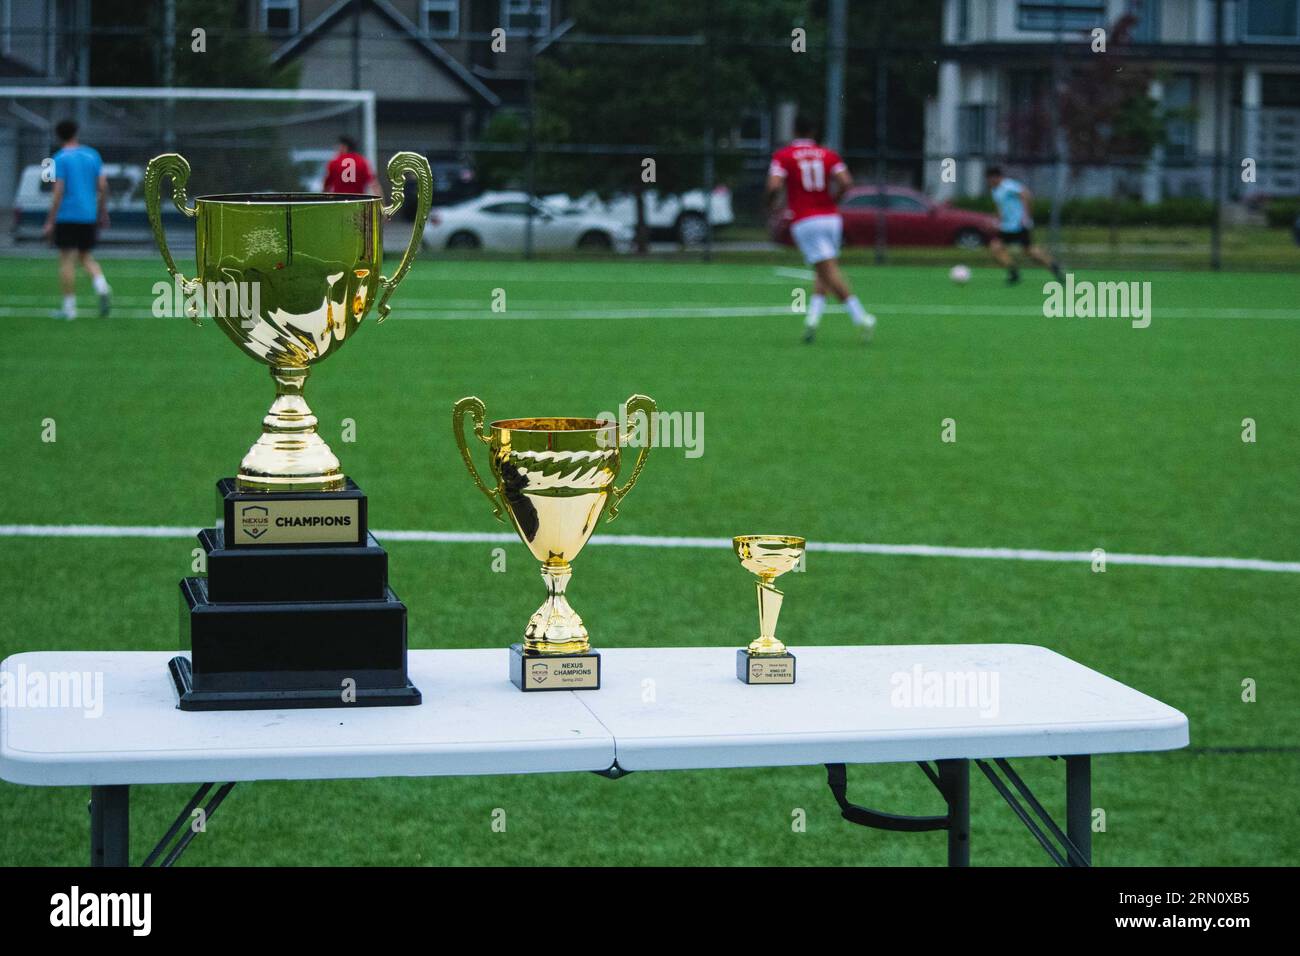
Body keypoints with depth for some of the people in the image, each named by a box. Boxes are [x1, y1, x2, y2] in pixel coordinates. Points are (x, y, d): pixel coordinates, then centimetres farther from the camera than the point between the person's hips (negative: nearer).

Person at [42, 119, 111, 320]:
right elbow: (103, 186, 5)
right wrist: (103, 212, 16)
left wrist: (50, 222, -9)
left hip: (67, 215, -5)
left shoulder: (60, 158, -7)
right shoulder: (92, 155, 7)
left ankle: (69, 307, -1)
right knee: (85, 257, 17)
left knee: (67, 260, 0)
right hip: (89, 215, 5)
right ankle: (102, 288, -7)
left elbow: (58, 192, -12)